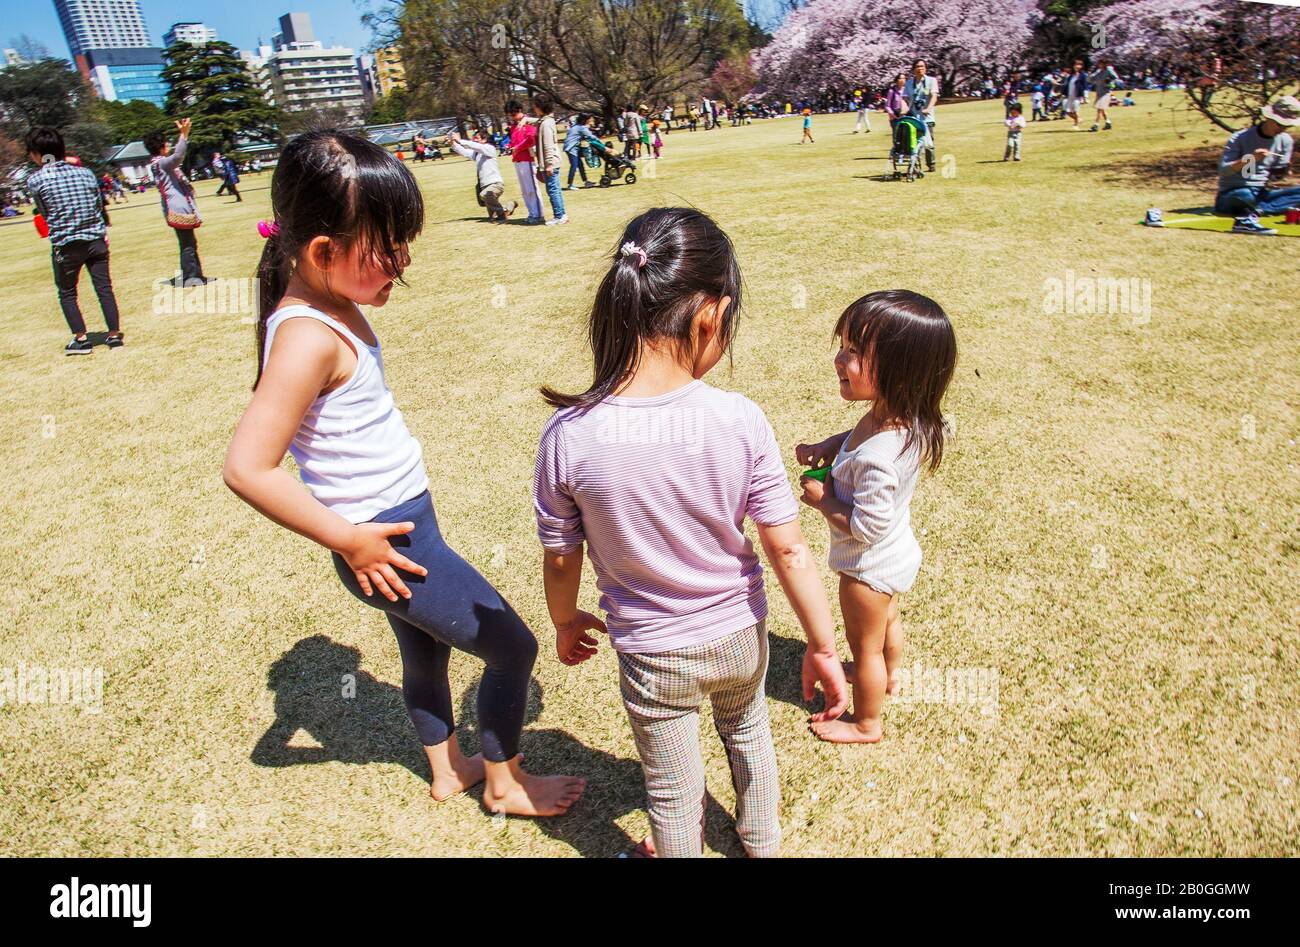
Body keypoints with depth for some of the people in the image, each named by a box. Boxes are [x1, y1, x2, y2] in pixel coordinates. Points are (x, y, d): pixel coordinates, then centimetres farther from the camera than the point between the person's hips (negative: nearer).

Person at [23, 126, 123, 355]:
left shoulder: (35, 180, -5)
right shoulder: (85, 173, 3)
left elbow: (44, 213, 5)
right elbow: (100, 205, 7)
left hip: (66, 244, -2)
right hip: (96, 240, 3)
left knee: (67, 293, 12)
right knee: (104, 288, 7)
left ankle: (81, 339, 9)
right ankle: (115, 335, 7)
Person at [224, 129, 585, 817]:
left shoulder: (331, 307, 2)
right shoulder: (308, 338, -26)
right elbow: (247, 468, -28)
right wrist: (349, 540, -22)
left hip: (403, 524, 10)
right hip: (383, 542, -10)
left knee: (426, 654, 27)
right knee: (512, 648, 5)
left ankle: (448, 771, 50)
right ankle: (505, 783, 29)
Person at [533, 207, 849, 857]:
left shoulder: (569, 436, -24)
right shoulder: (738, 420, -24)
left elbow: (560, 557, -10)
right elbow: (788, 549, -17)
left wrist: (565, 621, 10)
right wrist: (821, 646, -3)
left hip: (652, 654, -2)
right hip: (740, 634, 2)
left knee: (673, 793, 23)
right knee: (747, 732, 34)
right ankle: (761, 841, 60)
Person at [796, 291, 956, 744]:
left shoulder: (878, 458, -43)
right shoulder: (897, 414, -15)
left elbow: (865, 528, -33)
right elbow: (858, 436, 7)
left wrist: (823, 499, -21)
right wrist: (827, 445, -9)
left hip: (870, 566, -8)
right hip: (894, 554, 8)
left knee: (865, 646, 18)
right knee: (887, 621, 34)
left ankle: (865, 724, 44)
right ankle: (889, 677, 64)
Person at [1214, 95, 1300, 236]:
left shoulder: (1285, 141, 8)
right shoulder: (1240, 138, -8)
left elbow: (1274, 176, 10)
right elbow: (1223, 170, -16)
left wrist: (1282, 172, -14)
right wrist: (1249, 159, -30)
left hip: (1261, 194, 7)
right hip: (1231, 195, -7)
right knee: (1246, 195, -42)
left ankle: (1249, 217, -31)